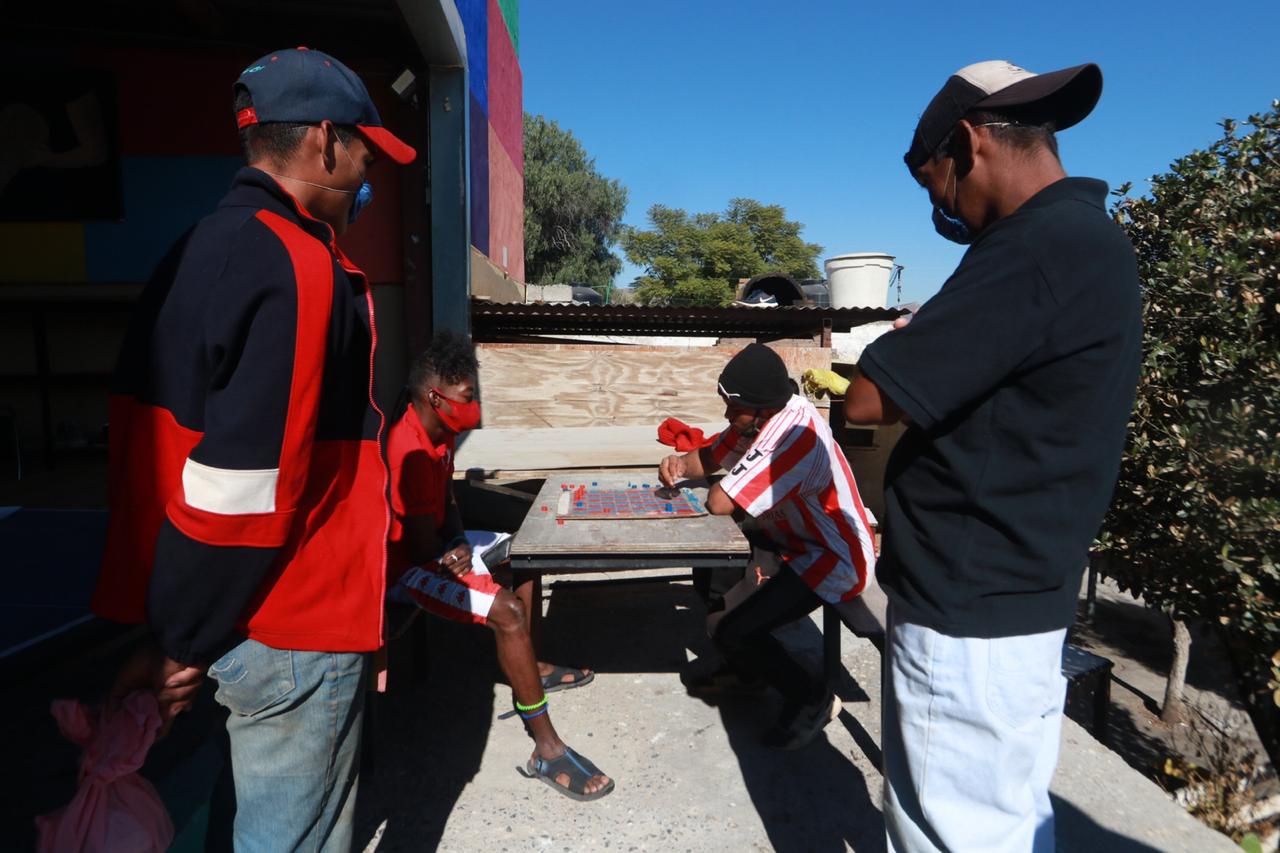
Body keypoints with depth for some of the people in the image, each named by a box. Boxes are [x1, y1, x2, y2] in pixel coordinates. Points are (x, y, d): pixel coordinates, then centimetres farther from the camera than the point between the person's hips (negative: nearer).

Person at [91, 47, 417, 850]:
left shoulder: (201, 249, 11)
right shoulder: (298, 267, -20)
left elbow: (196, 445, 15)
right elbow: (241, 482, -25)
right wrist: (185, 640, -13)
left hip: (231, 617, 9)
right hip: (289, 627, -9)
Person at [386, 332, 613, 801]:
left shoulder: (441, 432, 0)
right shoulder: (411, 452, -30)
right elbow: (423, 547, -28)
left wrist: (460, 545, -10)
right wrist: (452, 556, -7)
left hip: (436, 546, 11)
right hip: (408, 567, -10)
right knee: (507, 610, -26)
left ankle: (529, 668, 29)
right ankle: (547, 750, -17)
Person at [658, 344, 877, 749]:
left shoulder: (795, 436, -33)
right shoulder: (761, 415, -4)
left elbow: (719, 503, -34)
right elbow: (712, 457, 9)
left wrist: (727, 488, -11)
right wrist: (682, 464, -12)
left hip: (835, 559, -10)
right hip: (795, 537, 10)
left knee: (733, 633, -16)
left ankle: (812, 699, 9)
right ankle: (741, 669, 31)